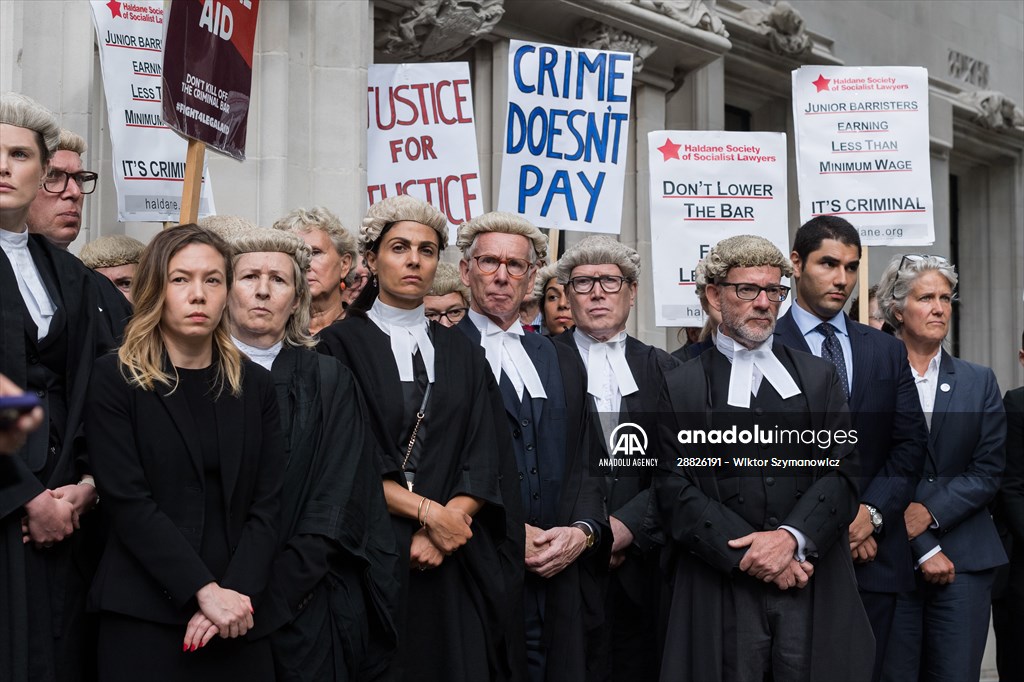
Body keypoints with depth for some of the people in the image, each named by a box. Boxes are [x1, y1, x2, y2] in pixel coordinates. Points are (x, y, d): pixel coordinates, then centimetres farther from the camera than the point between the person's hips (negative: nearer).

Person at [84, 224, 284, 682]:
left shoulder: (255, 385, 7)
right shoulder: (115, 379, -2)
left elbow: (266, 504, 2)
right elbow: (127, 501, -10)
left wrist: (236, 593, -13)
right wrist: (205, 590, -17)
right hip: (142, 617, -3)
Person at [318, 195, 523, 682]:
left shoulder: (461, 353, 12)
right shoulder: (341, 344, 0)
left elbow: (485, 458, 3)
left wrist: (444, 527, -12)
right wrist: (428, 512, -14)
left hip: (457, 563, 3)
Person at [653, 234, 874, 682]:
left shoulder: (819, 377, 13)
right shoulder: (678, 387, 4)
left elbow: (841, 473, 3)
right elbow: (674, 491, -4)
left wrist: (791, 537, -13)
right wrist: (748, 554, -11)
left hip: (814, 591, 2)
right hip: (721, 596, -2)